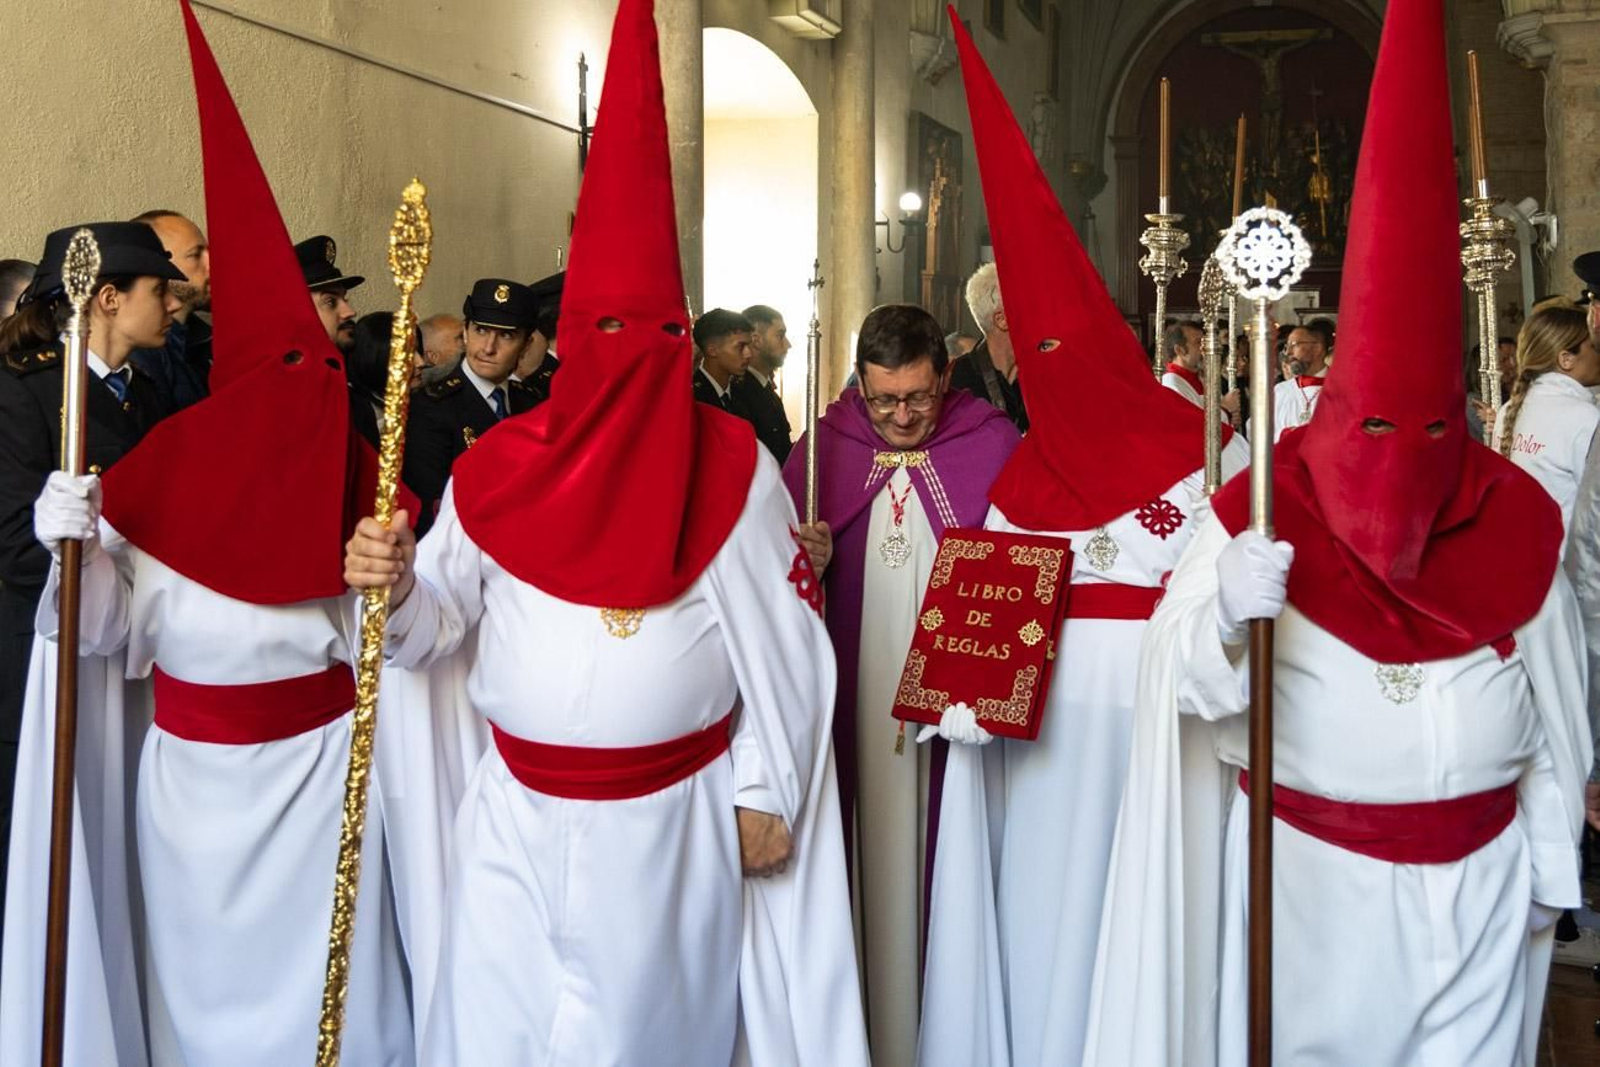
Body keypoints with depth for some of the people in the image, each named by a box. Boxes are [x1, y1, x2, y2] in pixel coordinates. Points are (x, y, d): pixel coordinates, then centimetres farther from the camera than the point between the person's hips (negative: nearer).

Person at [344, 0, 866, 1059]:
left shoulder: (732, 465, -5)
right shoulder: (500, 466, 0)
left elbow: (782, 646, -3)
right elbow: (440, 628, 3)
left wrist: (763, 794, -3)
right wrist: (395, 585, -19)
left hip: (673, 822, -1)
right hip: (517, 820, 2)